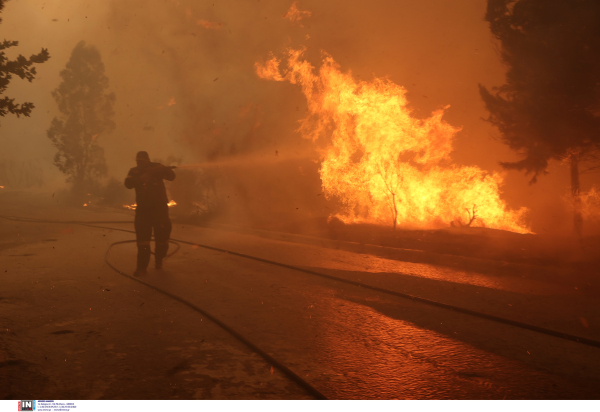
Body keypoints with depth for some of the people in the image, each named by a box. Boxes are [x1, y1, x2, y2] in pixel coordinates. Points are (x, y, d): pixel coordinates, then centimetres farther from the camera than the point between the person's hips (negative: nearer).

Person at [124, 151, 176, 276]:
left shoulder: (157, 167, -1)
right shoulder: (134, 171, 4)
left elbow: (171, 176, -12)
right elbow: (128, 183, -13)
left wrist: (162, 170, -28)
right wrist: (140, 179, -29)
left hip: (159, 207, -1)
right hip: (143, 208, 1)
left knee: (162, 233, 5)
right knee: (142, 236, -6)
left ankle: (159, 259, 28)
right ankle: (142, 266, -5)